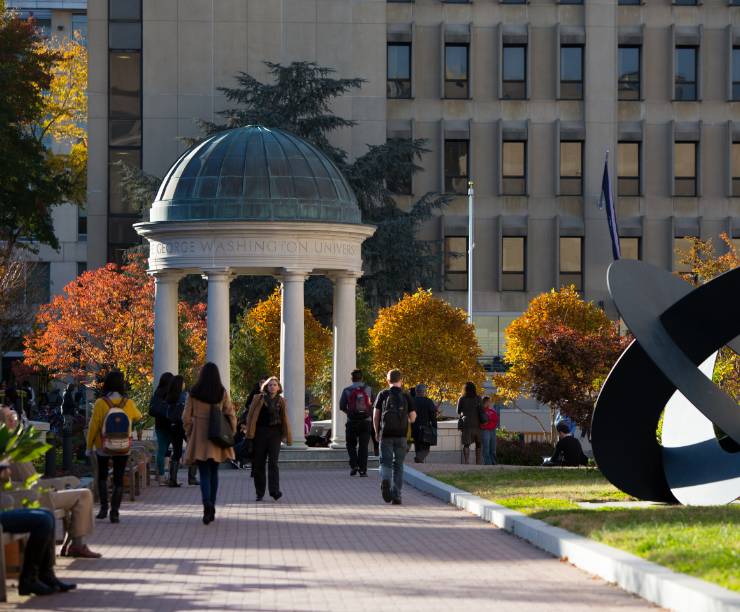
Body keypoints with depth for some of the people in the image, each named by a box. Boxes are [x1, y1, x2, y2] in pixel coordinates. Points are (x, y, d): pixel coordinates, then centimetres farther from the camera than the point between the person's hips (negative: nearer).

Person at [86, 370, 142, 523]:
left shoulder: (100, 403, -16)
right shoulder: (129, 404, -9)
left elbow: (93, 427, -11)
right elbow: (137, 417, 12)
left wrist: (89, 446, 0)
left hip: (103, 448, -1)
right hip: (123, 449, 1)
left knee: (102, 476, 20)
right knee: (118, 479, 9)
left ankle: (103, 507, 10)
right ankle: (114, 512, 4)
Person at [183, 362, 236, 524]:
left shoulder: (194, 393, -4)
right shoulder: (222, 393, -2)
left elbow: (186, 417, -1)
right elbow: (230, 415, 0)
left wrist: (189, 433, 13)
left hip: (199, 438, -2)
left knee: (204, 473, -2)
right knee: (214, 472, 16)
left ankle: (207, 504, -25)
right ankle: (211, 509, 21)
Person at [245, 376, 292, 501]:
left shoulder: (281, 401, 8)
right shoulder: (258, 399, 3)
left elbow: (285, 420, 12)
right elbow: (250, 416, 3)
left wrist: (288, 438, 10)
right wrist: (249, 434, -5)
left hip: (275, 433, 0)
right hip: (260, 433, 0)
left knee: (273, 462, -12)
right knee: (258, 464, 3)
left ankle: (274, 491, -17)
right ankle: (259, 493, 11)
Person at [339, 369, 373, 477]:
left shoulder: (347, 390, -3)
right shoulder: (368, 389, 1)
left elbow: (342, 407, -3)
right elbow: (373, 405, 3)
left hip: (352, 421, -1)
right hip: (366, 421, 1)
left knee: (351, 445, 13)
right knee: (363, 446, 5)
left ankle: (354, 465, -3)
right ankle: (362, 469, 0)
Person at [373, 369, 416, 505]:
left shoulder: (383, 395, 1)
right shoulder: (406, 397, 2)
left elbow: (375, 416, -1)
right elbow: (413, 417, 1)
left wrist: (377, 433, 11)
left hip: (385, 434, -1)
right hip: (401, 435, 1)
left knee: (385, 462, 4)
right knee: (398, 465, 9)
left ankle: (385, 479, -28)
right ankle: (396, 496, 6)